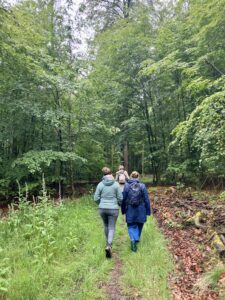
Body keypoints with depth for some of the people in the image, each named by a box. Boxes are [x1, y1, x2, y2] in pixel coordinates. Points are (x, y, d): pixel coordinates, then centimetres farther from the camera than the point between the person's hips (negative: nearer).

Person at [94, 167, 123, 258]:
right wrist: (119, 204, 16)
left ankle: (108, 243, 39)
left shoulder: (100, 184, -5)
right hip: (113, 209, -2)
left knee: (106, 226, 24)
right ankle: (109, 245, -14)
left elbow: (96, 198, -3)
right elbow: (120, 198, -6)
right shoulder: (116, 184, -8)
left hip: (102, 209, 2)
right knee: (112, 228, 6)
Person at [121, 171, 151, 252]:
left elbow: (123, 199, -1)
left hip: (130, 210, -1)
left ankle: (133, 239, -14)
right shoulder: (142, 186, -7)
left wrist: (123, 210, 10)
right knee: (139, 224, 21)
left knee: (131, 226, 10)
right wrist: (148, 211, 4)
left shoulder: (126, 185, -6)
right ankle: (137, 239, 36)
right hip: (140, 210, 1)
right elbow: (146, 199, -5)